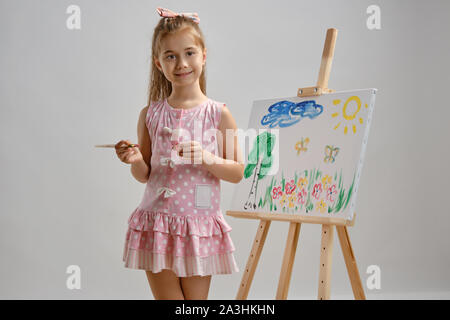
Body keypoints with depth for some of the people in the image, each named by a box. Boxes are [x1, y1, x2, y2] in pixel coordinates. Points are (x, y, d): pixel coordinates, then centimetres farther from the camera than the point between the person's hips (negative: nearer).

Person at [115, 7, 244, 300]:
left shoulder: (218, 114, -2)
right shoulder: (150, 115, 3)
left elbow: (238, 172, -1)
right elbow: (145, 175, 10)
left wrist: (206, 158, -17)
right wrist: (136, 161, -11)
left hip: (199, 224, -1)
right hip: (158, 223, 1)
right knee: (166, 298, 7)